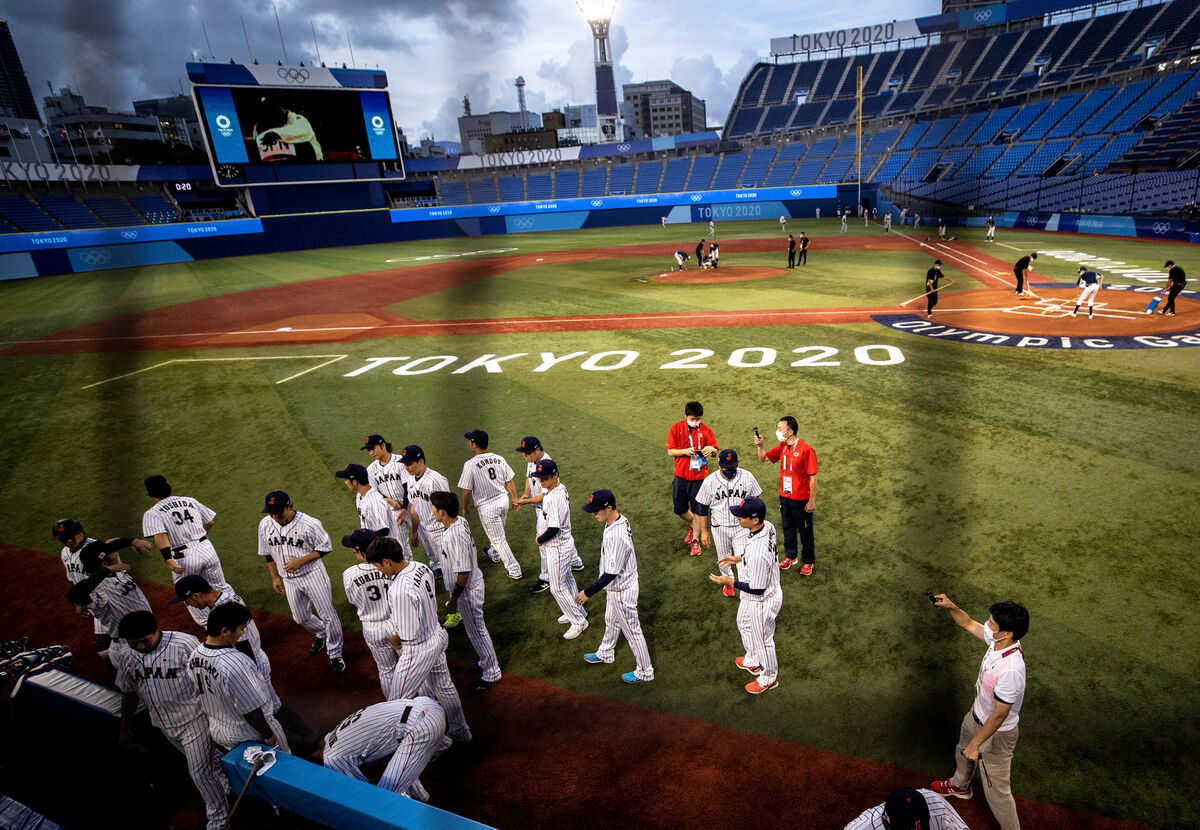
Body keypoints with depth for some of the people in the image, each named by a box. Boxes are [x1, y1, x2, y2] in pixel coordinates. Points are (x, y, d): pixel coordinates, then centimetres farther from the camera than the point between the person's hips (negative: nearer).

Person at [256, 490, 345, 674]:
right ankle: (321, 634, 49)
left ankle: (335, 654, 18)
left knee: (327, 615, 0)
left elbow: (325, 547, -12)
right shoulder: (265, 525, -5)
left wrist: (300, 560, -21)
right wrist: (275, 578, 11)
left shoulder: (310, 523, -21)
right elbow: (268, 554, 10)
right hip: (289, 580, 5)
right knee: (301, 618, 17)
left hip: (313, 575, -5)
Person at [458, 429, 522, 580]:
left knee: (498, 538, 7)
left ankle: (514, 570, 13)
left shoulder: (470, 464, -19)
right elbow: (509, 482, 4)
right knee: (498, 532, 29)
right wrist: (514, 498, 20)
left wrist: (465, 507, 4)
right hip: (503, 501, 6)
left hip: (487, 507, -6)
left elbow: (467, 491, -13)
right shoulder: (498, 459, -4)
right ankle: (495, 555, 55)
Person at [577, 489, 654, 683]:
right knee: (611, 621, 30)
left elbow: (611, 573, -32)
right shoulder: (621, 520, -6)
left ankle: (645, 672, 29)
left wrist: (589, 592, -25)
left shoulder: (617, 536, -37)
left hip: (622, 591, -10)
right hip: (615, 587, 10)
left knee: (632, 630, 10)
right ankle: (606, 653, 54)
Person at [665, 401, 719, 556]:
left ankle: (695, 540, 22)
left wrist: (711, 449, -25)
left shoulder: (705, 430, -3)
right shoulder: (676, 428, -3)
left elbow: (715, 451, -1)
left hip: (699, 476, -1)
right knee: (679, 510, 11)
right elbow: (670, 451, -3)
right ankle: (692, 526, 41)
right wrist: (685, 451, -20)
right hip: (681, 475, 2)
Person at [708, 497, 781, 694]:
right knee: (744, 624, 32)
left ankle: (769, 678, 45)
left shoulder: (757, 552, -42)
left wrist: (730, 582, -19)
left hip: (762, 602, -9)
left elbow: (757, 589, -30)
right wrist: (739, 558, 7)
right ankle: (752, 661, 58)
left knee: (762, 640, 17)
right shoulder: (767, 526, -14)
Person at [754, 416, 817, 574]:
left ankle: (808, 562, 26)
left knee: (805, 532, 10)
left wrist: (812, 500, -17)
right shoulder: (782, 447, 1)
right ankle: (790, 557, 38)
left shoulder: (805, 450, -20)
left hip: (801, 499, -6)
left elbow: (813, 477, -17)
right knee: (788, 528, 20)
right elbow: (763, 458, 11)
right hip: (784, 497, 6)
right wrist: (760, 445, -9)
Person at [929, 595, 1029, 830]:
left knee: (996, 789, 9)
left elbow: (999, 715, -30)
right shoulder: (997, 639, -19)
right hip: (976, 715, 9)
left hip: (996, 732, -9)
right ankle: (960, 786, 63)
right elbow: (969, 624, 3)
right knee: (962, 753, 34)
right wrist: (950, 606, -15)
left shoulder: (1011, 670, -41)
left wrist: (975, 745, -21)